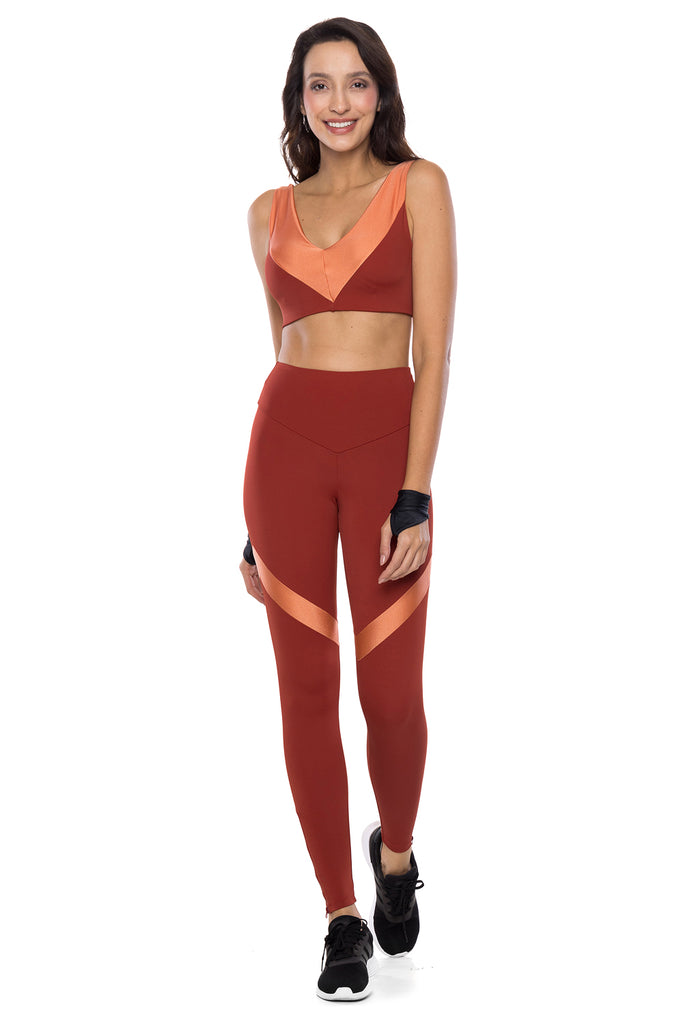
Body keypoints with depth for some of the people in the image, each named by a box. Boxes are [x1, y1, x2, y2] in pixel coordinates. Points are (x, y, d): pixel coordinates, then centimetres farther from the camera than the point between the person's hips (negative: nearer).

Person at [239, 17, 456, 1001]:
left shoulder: (419, 186, 3)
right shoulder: (270, 211, 12)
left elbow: (434, 348, -4)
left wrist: (416, 494, -13)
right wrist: (256, 510, 14)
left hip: (386, 442, -2)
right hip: (286, 445, 3)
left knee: (392, 690, -1)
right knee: (306, 689, 2)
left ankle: (396, 853, 31)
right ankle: (342, 916, 15)